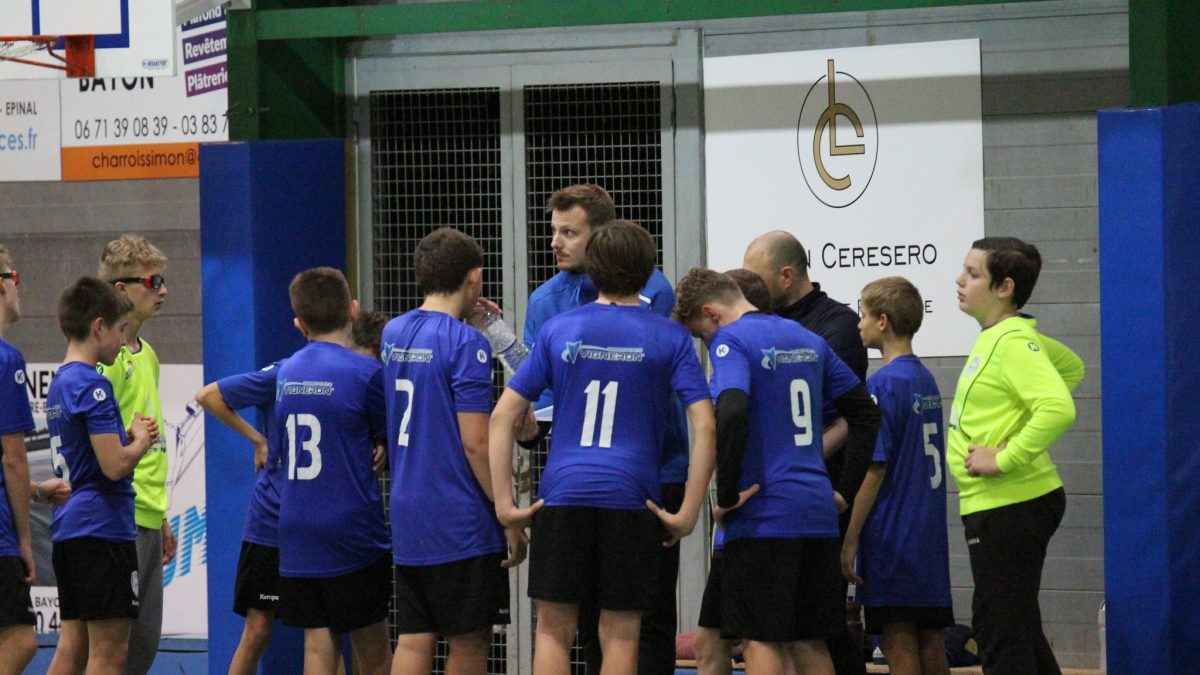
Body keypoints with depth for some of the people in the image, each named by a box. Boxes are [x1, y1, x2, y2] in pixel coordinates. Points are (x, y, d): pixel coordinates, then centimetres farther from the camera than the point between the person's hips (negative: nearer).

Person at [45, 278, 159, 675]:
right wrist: (141, 440, -2)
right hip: (103, 527, -9)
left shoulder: (60, 382, 15)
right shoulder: (92, 385, -14)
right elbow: (115, 465, -21)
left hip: (69, 527, 9)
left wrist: (130, 436, 8)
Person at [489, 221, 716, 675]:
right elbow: (704, 425, -7)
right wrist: (687, 513, -5)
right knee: (620, 637, 5)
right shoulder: (670, 338, 3)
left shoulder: (558, 330, 7)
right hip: (631, 501, -1)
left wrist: (504, 503, 3)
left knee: (553, 632, 7)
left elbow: (503, 417, 2)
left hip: (562, 496, 1)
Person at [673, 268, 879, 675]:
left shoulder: (732, 340, -8)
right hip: (817, 513, 7)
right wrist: (846, 488, 18)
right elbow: (866, 413, 20)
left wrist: (727, 496, -16)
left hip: (763, 516, -7)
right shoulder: (807, 340, 16)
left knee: (761, 641, -3)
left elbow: (732, 415, -26)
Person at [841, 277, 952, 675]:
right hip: (930, 537, 8)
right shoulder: (926, 379, 12)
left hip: (892, 536, -8)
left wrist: (850, 540, -12)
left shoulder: (884, 384, -13)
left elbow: (875, 469, -16)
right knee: (930, 643, 9)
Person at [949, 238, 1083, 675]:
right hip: (995, 505, 10)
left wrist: (1006, 459, -24)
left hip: (1010, 506, -10)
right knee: (1018, 627, 18)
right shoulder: (996, 338, 11)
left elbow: (1058, 408, -31)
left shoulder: (1013, 342, -17)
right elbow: (1070, 366, 29)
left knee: (1000, 633, -7)